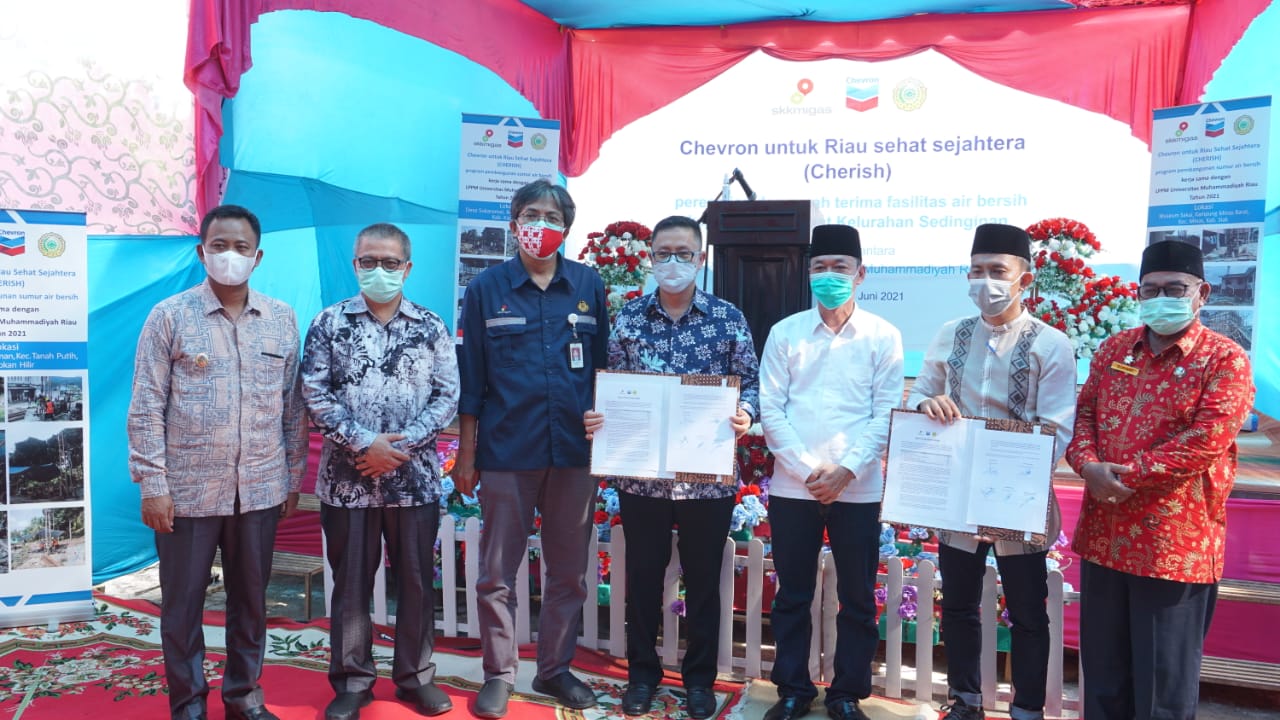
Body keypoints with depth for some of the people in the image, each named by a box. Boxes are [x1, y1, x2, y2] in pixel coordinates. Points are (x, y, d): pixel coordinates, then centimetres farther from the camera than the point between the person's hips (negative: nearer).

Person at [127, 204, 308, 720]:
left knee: (251, 598, 14)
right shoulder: (170, 317, -4)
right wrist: (152, 484, -9)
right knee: (183, 603, 10)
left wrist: (294, 476, 7)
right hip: (188, 490, -2)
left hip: (261, 489, 3)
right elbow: (146, 409, -5)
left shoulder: (282, 319, 4)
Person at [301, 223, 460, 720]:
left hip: (415, 478, 1)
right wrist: (365, 442, -14)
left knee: (416, 580, 9)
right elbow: (316, 396, -4)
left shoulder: (431, 328, 4)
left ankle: (416, 678, 26)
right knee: (351, 582, 9)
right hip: (347, 479, 0)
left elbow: (447, 396, -1)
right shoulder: (329, 323, 2)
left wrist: (401, 444, -12)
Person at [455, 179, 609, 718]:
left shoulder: (589, 286, 4)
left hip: (575, 452, 2)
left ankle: (555, 669, 30)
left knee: (569, 570, 12)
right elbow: (470, 379, 2)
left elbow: (603, 370, 10)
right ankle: (498, 675, 25)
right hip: (506, 452, -1)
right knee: (497, 572, 8)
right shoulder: (486, 288, 1)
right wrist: (465, 454, 1)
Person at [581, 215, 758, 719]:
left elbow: (750, 383, 2)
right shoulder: (629, 317, 3)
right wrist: (595, 417, -14)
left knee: (704, 579, 12)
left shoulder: (728, 318, 0)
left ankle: (699, 677, 32)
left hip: (709, 476, -1)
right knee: (643, 576, 13)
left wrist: (744, 413, -18)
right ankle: (642, 672, 33)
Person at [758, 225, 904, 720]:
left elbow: (887, 414, -2)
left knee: (857, 599, 9)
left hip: (858, 489, 0)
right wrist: (808, 469, -10)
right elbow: (770, 408, -1)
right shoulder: (785, 332, 3)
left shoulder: (883, 336, 2)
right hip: (793, 486, 1)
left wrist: (847, 469, -13)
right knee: (792, 595, 10)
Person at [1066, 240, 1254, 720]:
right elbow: (1083, 412, 7)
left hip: (1176, 545, -5)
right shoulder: (1114, 349, 9)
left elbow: (1204, 443, -17)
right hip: (1103, 535, 5)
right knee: (1103, 672, 18)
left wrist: (1127, 474, -17)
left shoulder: (1225, 359, -7)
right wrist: (1088, 466, -12)